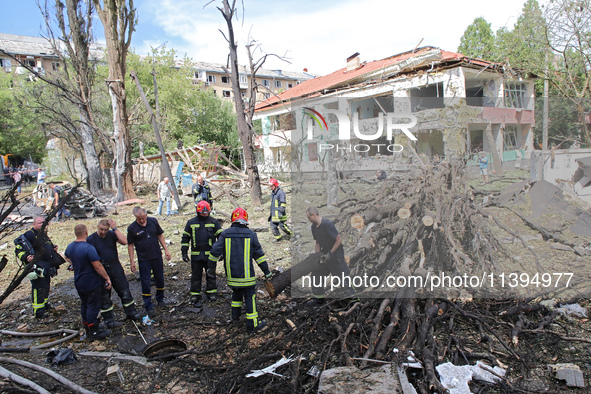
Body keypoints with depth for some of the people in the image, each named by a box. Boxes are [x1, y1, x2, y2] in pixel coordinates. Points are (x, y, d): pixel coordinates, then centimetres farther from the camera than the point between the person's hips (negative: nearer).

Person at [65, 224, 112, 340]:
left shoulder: (69, 247, 2)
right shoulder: (88, 248, -25)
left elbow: (67, 258, 24)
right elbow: (97, 266, -25)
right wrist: (107, 278, -16)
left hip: (78, 282, 8)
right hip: (91, 283, -8)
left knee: (84, 305, 19)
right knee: (93, 306, 2)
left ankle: (88, 328, 32)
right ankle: (94, 332, 10)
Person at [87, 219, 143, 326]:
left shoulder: (112, 234, -3)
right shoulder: (90, 239, -7)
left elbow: (124, 242, -19)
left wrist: (115, 228, -21)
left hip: (116, 269, 2)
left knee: (125, 291, 9)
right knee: (104, 297, 7)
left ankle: (131, 313, 25)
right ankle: (109, 320, 20)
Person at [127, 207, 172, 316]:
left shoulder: (153, 221, -4)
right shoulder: (132, 228, -10)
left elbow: (160, 235, 6)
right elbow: (130, 245, -3)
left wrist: (166, 250, 3)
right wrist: (132, 261, -5)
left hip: (157, 256, 3)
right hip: (143, 259, -2)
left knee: (160, 279, 14)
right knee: (145, 282, 2)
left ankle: (160, 298, 37)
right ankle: (148, 306, 14)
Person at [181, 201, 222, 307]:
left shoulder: (214, 222, 2)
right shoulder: (191, 223, 4)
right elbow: (185, 238, 9)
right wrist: (184, 252, 5)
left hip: (210, 255, 0)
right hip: (196, 255, 0)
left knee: (211, 275, 10)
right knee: (196, 277, 5)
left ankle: (211, 293, 27)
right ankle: (195, 298, 14)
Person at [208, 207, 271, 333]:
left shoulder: (225, 234, -1)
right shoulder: (251, 234, -5)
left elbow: (215, 251, -4)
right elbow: (259, 254, -1)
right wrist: (266, 271, 6)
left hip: (231, 274, 3)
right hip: (246, 274, -3)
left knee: (236, 292, 25)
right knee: (249, 297, 4)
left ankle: (235, 316, 35)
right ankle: (252, 325, 7)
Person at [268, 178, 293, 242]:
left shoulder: (281, 192, -16)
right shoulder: (272, 192, 13)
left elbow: (283, 203, -18)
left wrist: (281, 212, -23)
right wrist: (271, 212, 25)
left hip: (279, 213, -9)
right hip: (273, 213, 9)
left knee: (282, 226, -2)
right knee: (273, 226, 7)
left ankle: (291, 234, 18)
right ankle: (278, 237, 21)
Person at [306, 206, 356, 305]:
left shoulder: (327, 224, -23)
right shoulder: (313, 227, 3)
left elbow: (339, 240, -20)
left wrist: (330, 254, -18)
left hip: (336, 253, -9)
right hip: (325, 253, 9)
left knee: (343, 277, -6)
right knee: (316, 273, 12)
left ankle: (354, 298, 4)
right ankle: (319, 298, 25)